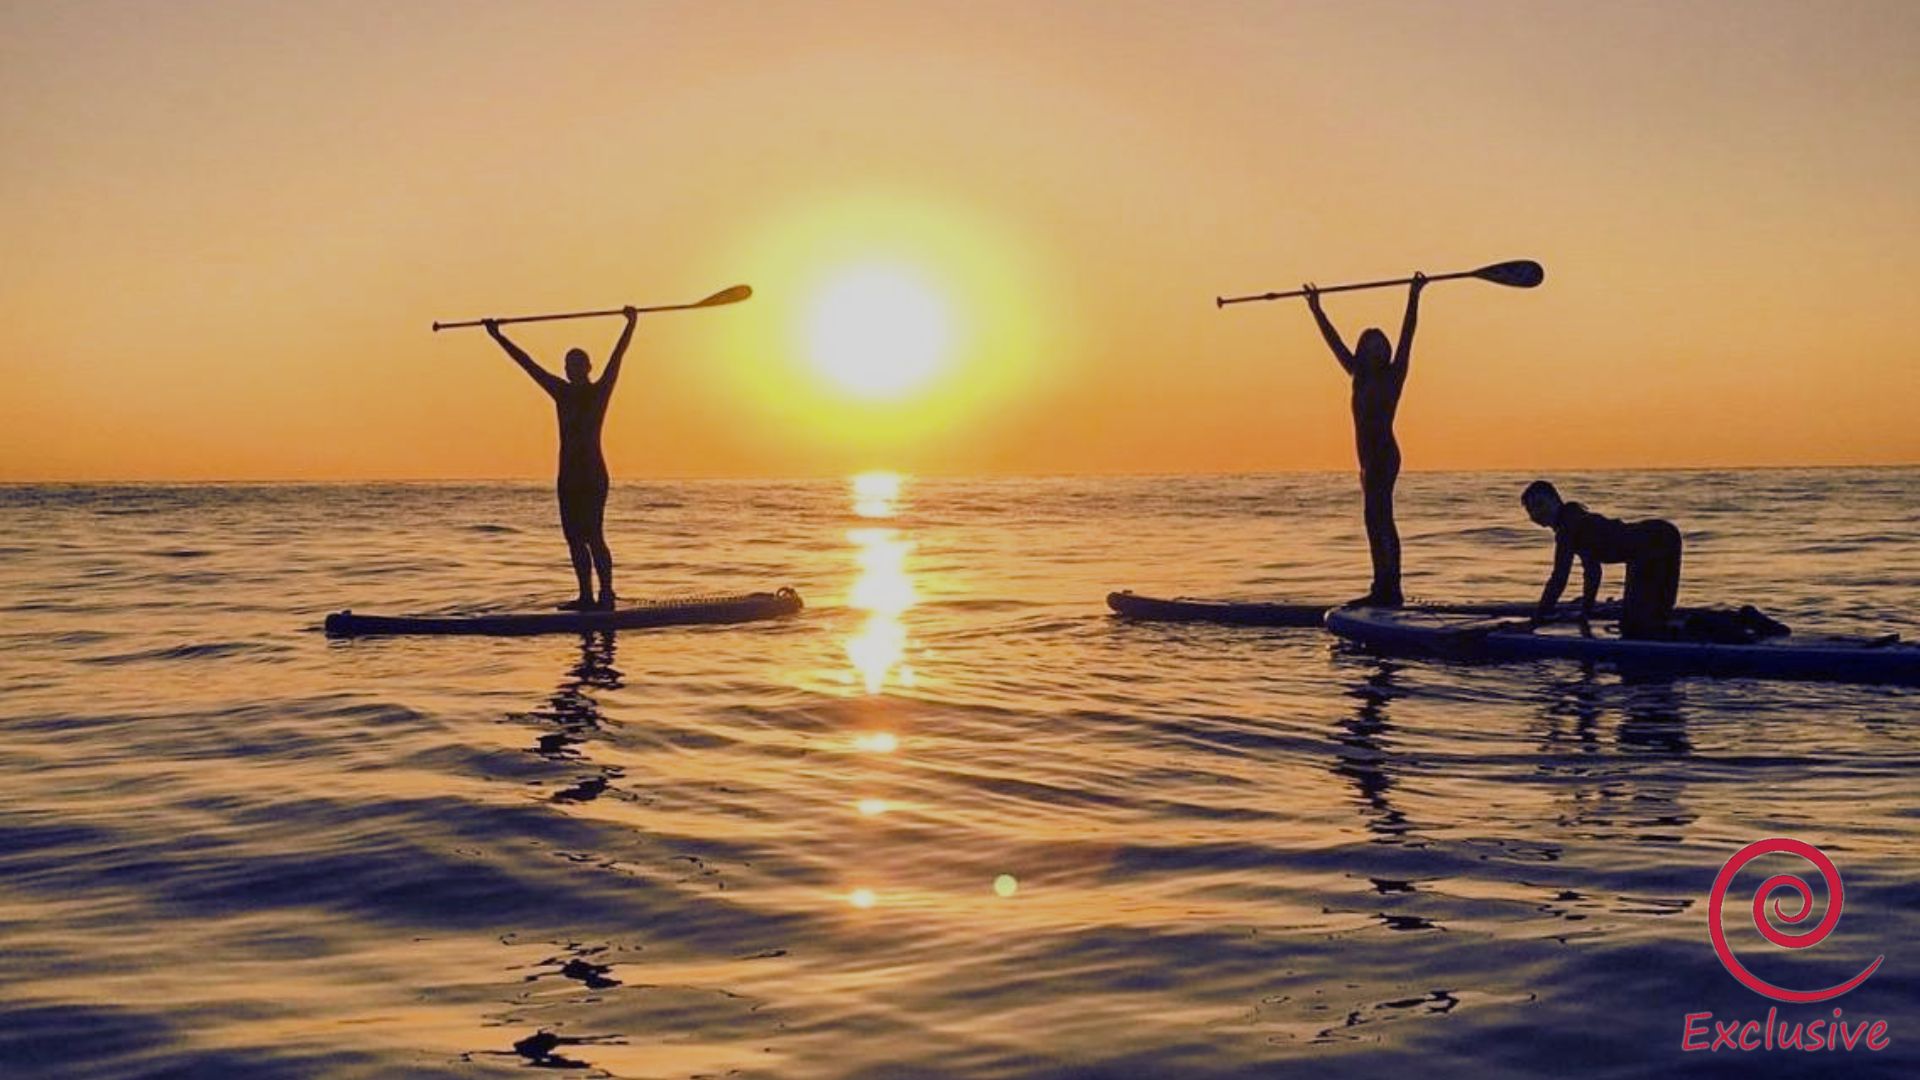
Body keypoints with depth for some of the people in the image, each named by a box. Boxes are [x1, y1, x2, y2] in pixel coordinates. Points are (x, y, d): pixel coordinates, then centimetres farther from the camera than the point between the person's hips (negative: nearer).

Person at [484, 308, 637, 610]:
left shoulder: (599, 392, 0)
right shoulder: (561, 392, 14)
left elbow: (616, 358, -9)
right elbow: (527, 363, 17)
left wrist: (631, 325, -17)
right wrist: (497, 337, 19)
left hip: (593, 475, -6)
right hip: (568, 475, 6)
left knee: (593, 537, -12)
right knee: (575, 539, 5)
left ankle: (606, 595, -11)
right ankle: (586, 596, 9)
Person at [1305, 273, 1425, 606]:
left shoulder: (1393, 375, 0)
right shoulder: (1360, 377, 17)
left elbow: (1406, 336, -7)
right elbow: (1335, 343, 24)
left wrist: (1413, 298, -13)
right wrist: (1316, 310, 28)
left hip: (1384, 455, -8)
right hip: (1371, 459, 8)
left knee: (1378, 520, -15)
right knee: (1378, 522, 7)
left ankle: (1388, 588, -20)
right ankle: (1385, 589, 9)